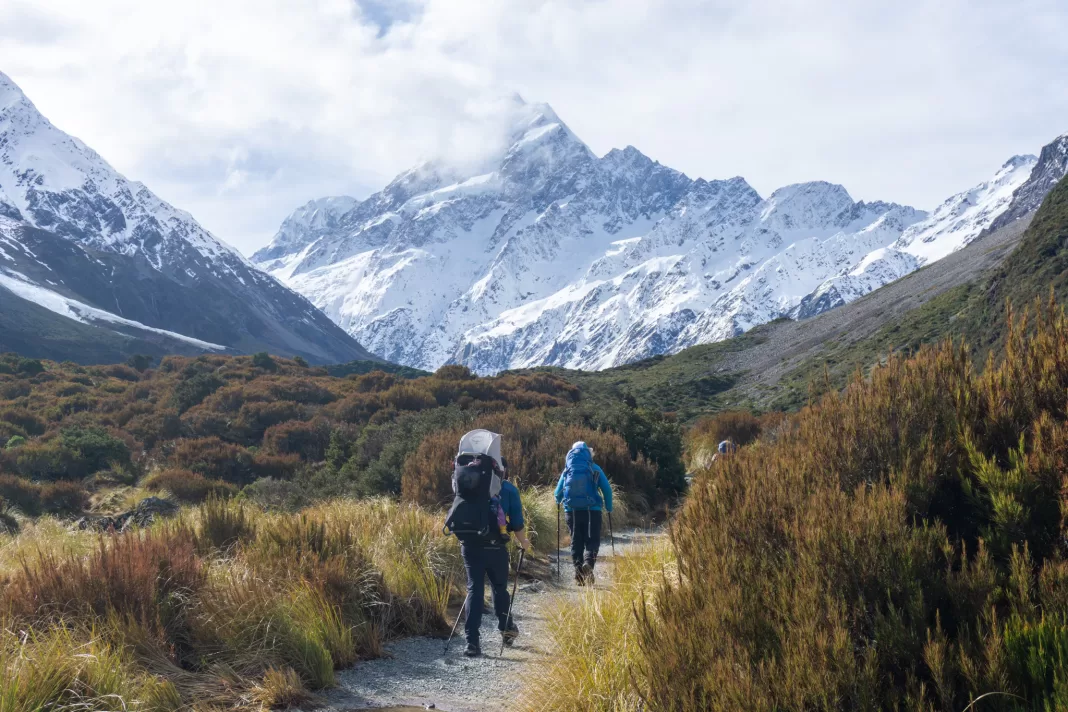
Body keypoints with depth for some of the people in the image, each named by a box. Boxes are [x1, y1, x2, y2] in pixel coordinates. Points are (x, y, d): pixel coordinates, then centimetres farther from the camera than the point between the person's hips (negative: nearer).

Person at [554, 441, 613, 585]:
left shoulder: (567, 471, 8)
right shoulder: (595, 470, 3)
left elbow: (558, 493, 12)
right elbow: (607, 489, -4)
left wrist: (559, 501, 35)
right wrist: (609, 508, 10)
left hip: (571, 511, 2)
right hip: (592, 511, -2)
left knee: (576, 542, 12)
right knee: (592, 540, 4)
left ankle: (578, 571, 1)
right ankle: (588, 562, -25)